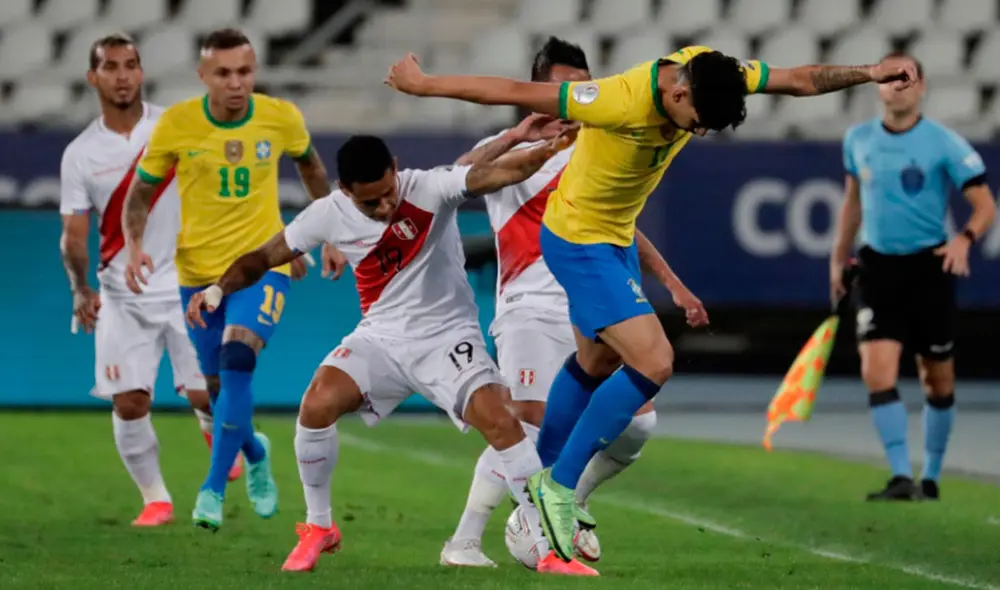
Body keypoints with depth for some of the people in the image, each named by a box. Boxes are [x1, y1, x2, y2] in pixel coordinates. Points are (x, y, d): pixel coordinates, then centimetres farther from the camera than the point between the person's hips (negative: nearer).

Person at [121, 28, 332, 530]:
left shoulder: (281, 118, -8)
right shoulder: (176, 124, -11)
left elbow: (310, 166, 14)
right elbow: (139, 193, -1)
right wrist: (135, 247, -18)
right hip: (199, 269, 2)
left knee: (237, 358, -25)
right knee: (218, 384, 8)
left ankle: (214, 489, -20)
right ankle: (255, 453, 42)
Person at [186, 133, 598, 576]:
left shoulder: (430, 190, -18)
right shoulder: (329, 214, -7)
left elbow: (492, 174, -35)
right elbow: (266, 256, 5)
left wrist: (542, 154, -53)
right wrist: (219, 288, -11)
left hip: (447, 336, -3)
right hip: (381, 337, 3)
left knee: (501, 422, -22)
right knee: (317, 404, -21)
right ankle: (318, 529, 1)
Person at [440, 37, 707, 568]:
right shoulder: (511, 150, -2)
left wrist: (672, 284, 23)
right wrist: (516, 136, -33)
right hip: (533, 310, -6)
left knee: (637, 424, 1)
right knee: (525, 426, -22)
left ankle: (572, 504, 25)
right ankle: (463, 542, -17)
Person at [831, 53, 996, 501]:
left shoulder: (944, 144, -9)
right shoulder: (858, 140, 4)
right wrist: (839, 258, 21)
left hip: (928, 267, -2)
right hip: (877, 267, 2)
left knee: (938, 381, 8)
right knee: (877, 371, -16)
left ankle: (930, 477, 25)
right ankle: (902, 477, -16)